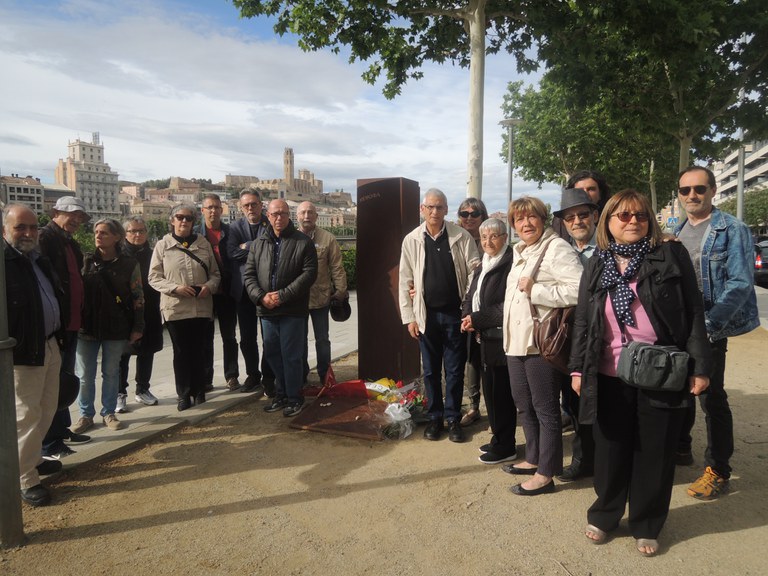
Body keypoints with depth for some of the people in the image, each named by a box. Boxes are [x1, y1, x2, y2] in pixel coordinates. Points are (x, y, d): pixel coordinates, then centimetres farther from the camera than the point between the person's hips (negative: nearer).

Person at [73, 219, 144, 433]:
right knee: (84, 374, 7)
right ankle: (86, 414, 22)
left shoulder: (129, 264, -2)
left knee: (111, 372, 9)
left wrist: (137, 327, -4)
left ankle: (108, 413, 22)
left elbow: (137, 297, -1)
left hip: (116, 328, -2)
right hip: (86, 327, 2)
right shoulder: (86, 262, 3)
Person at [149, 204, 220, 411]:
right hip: (175, 308, -2)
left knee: (199, 352, 8)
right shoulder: (163, 245, 1)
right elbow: (154, 277, 0)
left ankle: (199, 392, 21)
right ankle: (183, 394, 17)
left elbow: (215, 273, 11)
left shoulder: (203, 244, 7)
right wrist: (175, 288, -15)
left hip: (202, 307, 2)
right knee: (181, 353, 6)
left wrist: (209, 286, -10)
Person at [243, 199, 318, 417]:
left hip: (293, 310, -5)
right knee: (272, 354, 14)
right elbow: (248, 274, 8)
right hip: (266, 311, 5)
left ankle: (294, 398, 16)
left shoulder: (302, 242, -3)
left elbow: (309, 273, -11)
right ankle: (281, 395, 30)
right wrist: (261, 296, -10)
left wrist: (283, 295, -16)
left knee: (291, 356, 1)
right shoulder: (259, 243, 10)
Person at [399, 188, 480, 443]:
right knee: (430, 371, 11)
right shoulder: (411, 240, 1)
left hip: (455, 313, -1)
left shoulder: (462, 237, -2)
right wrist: (409, 316, -1)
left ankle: (453, 418, 22)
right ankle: (434, 418, 26)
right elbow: (405, 281, 2)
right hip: (427, 315, 1)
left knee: (455, 370, 7)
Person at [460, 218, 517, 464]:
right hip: (484, 339, 9)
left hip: (501, 339, -8)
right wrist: (467, 317, -2)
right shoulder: (482, 266, 15)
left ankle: (505, 446, 15)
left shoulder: (510, 264, -14)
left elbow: (508, 306, -20)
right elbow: (470, 296, 17)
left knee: (501, 393, 1)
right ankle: (498, 438, 30)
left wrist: (477, 319, -16)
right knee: (490, 390, 15)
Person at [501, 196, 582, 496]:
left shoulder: (556, 248, -12)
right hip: (516, 342, 9)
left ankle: (545, 474, 16)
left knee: (545, 409, 3)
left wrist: (534, 290, -21)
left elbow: (579, 289, -26)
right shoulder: (520, 252, 16)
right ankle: (533, 459, 37)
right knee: (524, 405, 20)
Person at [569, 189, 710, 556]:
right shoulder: (596, 266, 7)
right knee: (611, 452, 12)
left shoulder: (672, 256, 0)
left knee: (655, 455, 11)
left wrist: (699, 366, -7)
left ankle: (646, 526, 30)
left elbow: (694, 314, -2)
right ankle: (604, 516, 32)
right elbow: (582, 322, 9)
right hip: (610, 377, 2)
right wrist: (577, 368, 5)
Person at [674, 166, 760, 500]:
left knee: (712, 399, 1)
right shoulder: (676, 233, 11)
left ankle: (718, 471, 15)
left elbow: (740, 284, -15)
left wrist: (710, 324, -23)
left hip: (708, 331, -6)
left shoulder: (732, 230, -9)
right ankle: (680, 448, 35)